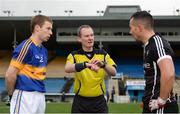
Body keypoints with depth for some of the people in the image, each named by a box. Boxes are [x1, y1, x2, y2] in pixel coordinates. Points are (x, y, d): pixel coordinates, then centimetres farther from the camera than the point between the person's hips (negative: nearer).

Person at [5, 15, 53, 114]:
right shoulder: (25, 47, -12)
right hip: (25, 96, -8)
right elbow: (10, 75, -13)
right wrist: (11, 95, -2)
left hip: (40, 96, 8)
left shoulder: (44, 50, 14)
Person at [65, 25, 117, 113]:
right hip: (80, 102, -1)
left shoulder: (103, 54, 3)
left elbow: (113, 72, -10)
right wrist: (86, 64, -42)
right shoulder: (74, 55, -3)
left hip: (99, 101, 1)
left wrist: (103, 64, -31)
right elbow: (67, 68, -25)